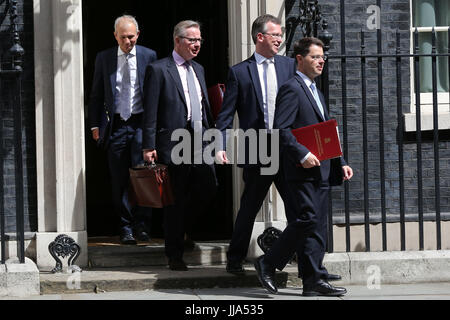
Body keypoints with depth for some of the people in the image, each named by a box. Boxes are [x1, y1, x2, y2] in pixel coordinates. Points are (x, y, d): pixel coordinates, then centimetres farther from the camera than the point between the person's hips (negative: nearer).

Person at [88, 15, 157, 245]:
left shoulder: (149, 56, 4)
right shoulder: (104, 58, 7)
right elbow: (96, 95, 11)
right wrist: (95, 124, 6)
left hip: (141, 123, -1)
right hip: (115, 125, 1)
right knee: (119, 180, 3)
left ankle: (141, 224, -1)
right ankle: (126, 228, 10)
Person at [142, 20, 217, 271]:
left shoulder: (198, 69, 17)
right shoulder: (159, 70, -4)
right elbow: (150, 111, -8)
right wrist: (149, 146, -13)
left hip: (200, 143, 6)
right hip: (174, 144, -6)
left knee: (209, 189, -2)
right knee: (176, 201, -1)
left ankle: (180, 225, 25)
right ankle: (175, 256, 8)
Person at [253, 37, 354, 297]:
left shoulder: (315, 91, 23)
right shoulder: (292, 89, -7)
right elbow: (281, 128, -17)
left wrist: (340, 163, 17)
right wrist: (302, 155, -24)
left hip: (321, 171, 9)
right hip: (302, 170, -9)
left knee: (317, 226, 5)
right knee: (307, 219, -14)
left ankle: (314, 281, 5)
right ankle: (268, 264, -2)